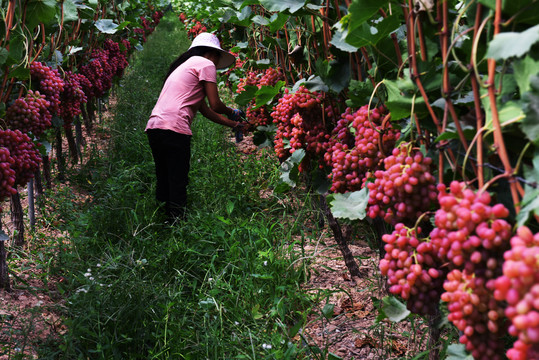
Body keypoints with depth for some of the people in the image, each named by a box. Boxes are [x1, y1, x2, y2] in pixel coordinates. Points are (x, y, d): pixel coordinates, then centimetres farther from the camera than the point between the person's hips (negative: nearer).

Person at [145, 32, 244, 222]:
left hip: (154, 127, 9)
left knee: (164, 183, 15)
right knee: (177, 185, -4)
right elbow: (215, 105, -1)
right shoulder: (206, 64, 4)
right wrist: (232, 113, 20)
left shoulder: (184, 66, 31)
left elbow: (204, 109, 32)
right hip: (174, 129, -9)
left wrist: (231, 124, 38)